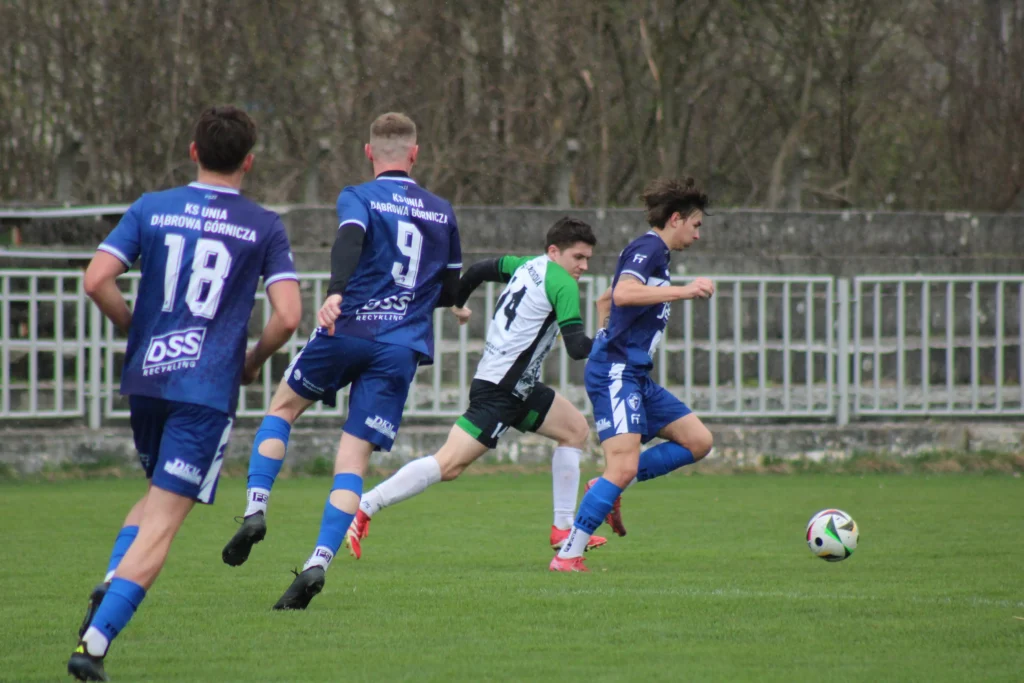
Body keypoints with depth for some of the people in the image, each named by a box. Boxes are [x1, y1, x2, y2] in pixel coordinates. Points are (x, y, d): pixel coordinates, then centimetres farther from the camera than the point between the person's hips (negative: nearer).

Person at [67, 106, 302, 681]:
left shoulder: (151, 209, 6)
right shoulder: (264, 227, 1)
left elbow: (97, 280, -4)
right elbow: (289, 315, -8)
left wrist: (136, 328, 12)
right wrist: (253, 361, 11)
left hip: (145, 377, 4)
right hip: (207, 389, -4)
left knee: (158, 495, 26)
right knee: (163, 521, -5)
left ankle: (111, 585, 1)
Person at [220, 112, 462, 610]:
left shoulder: (358, 198, 3)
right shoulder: (442, 213, 16)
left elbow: (350, 240, -20)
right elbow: (451, 292, 22)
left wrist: (336, 293, -36)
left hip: (348, 329, -2)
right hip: (402, 348, 2)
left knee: (283, 407, 24)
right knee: (353, 458, -1)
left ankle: (255, 509, 9)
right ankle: (318, 563, -16)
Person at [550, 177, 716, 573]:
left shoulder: (657, 253, 20)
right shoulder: (648, 248, -10)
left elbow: (608, 300, 32)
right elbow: (623, 293, -29)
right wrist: (685, 291, -27)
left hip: (635, 376, 10)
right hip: (616, 372, -10)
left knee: (698, 441, 8)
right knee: (624, 468, -19)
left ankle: (609, 489, 8)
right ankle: (567, 556, -16)